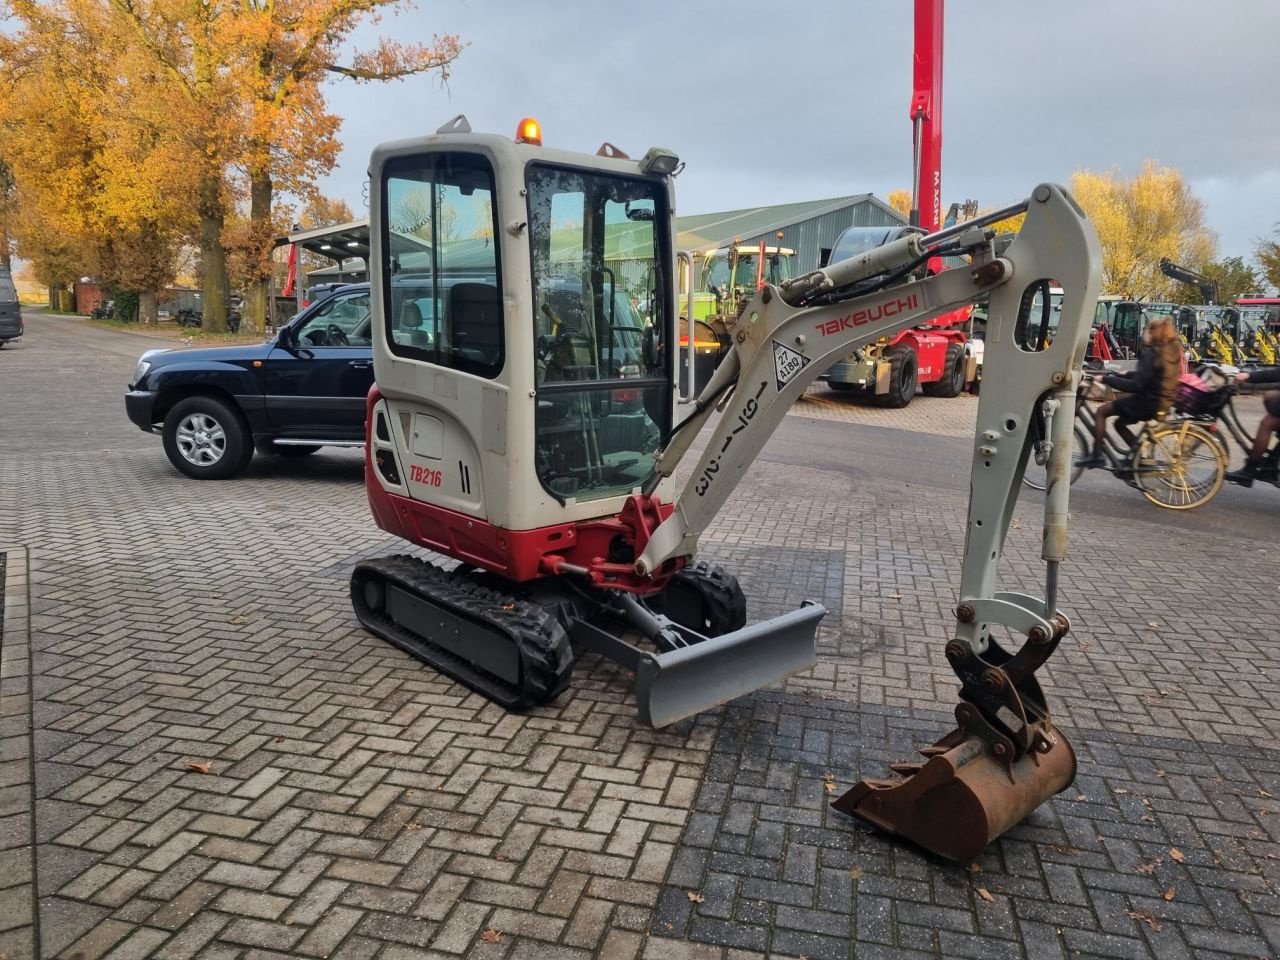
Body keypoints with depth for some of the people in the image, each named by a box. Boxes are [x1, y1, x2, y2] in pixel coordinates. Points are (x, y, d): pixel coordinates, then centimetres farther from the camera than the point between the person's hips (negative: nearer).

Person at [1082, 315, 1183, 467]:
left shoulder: (1152, 353, -21)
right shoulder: (1173, 350, 7)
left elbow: (1136, 385, -24)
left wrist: (1107, 379, -18)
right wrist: (1122, 375, 18)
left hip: (1148, 402, -9)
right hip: (1164, 400, 9)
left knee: (1102, 411, 2)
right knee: (1120, 423, 24)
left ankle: (1097, 455, 0)